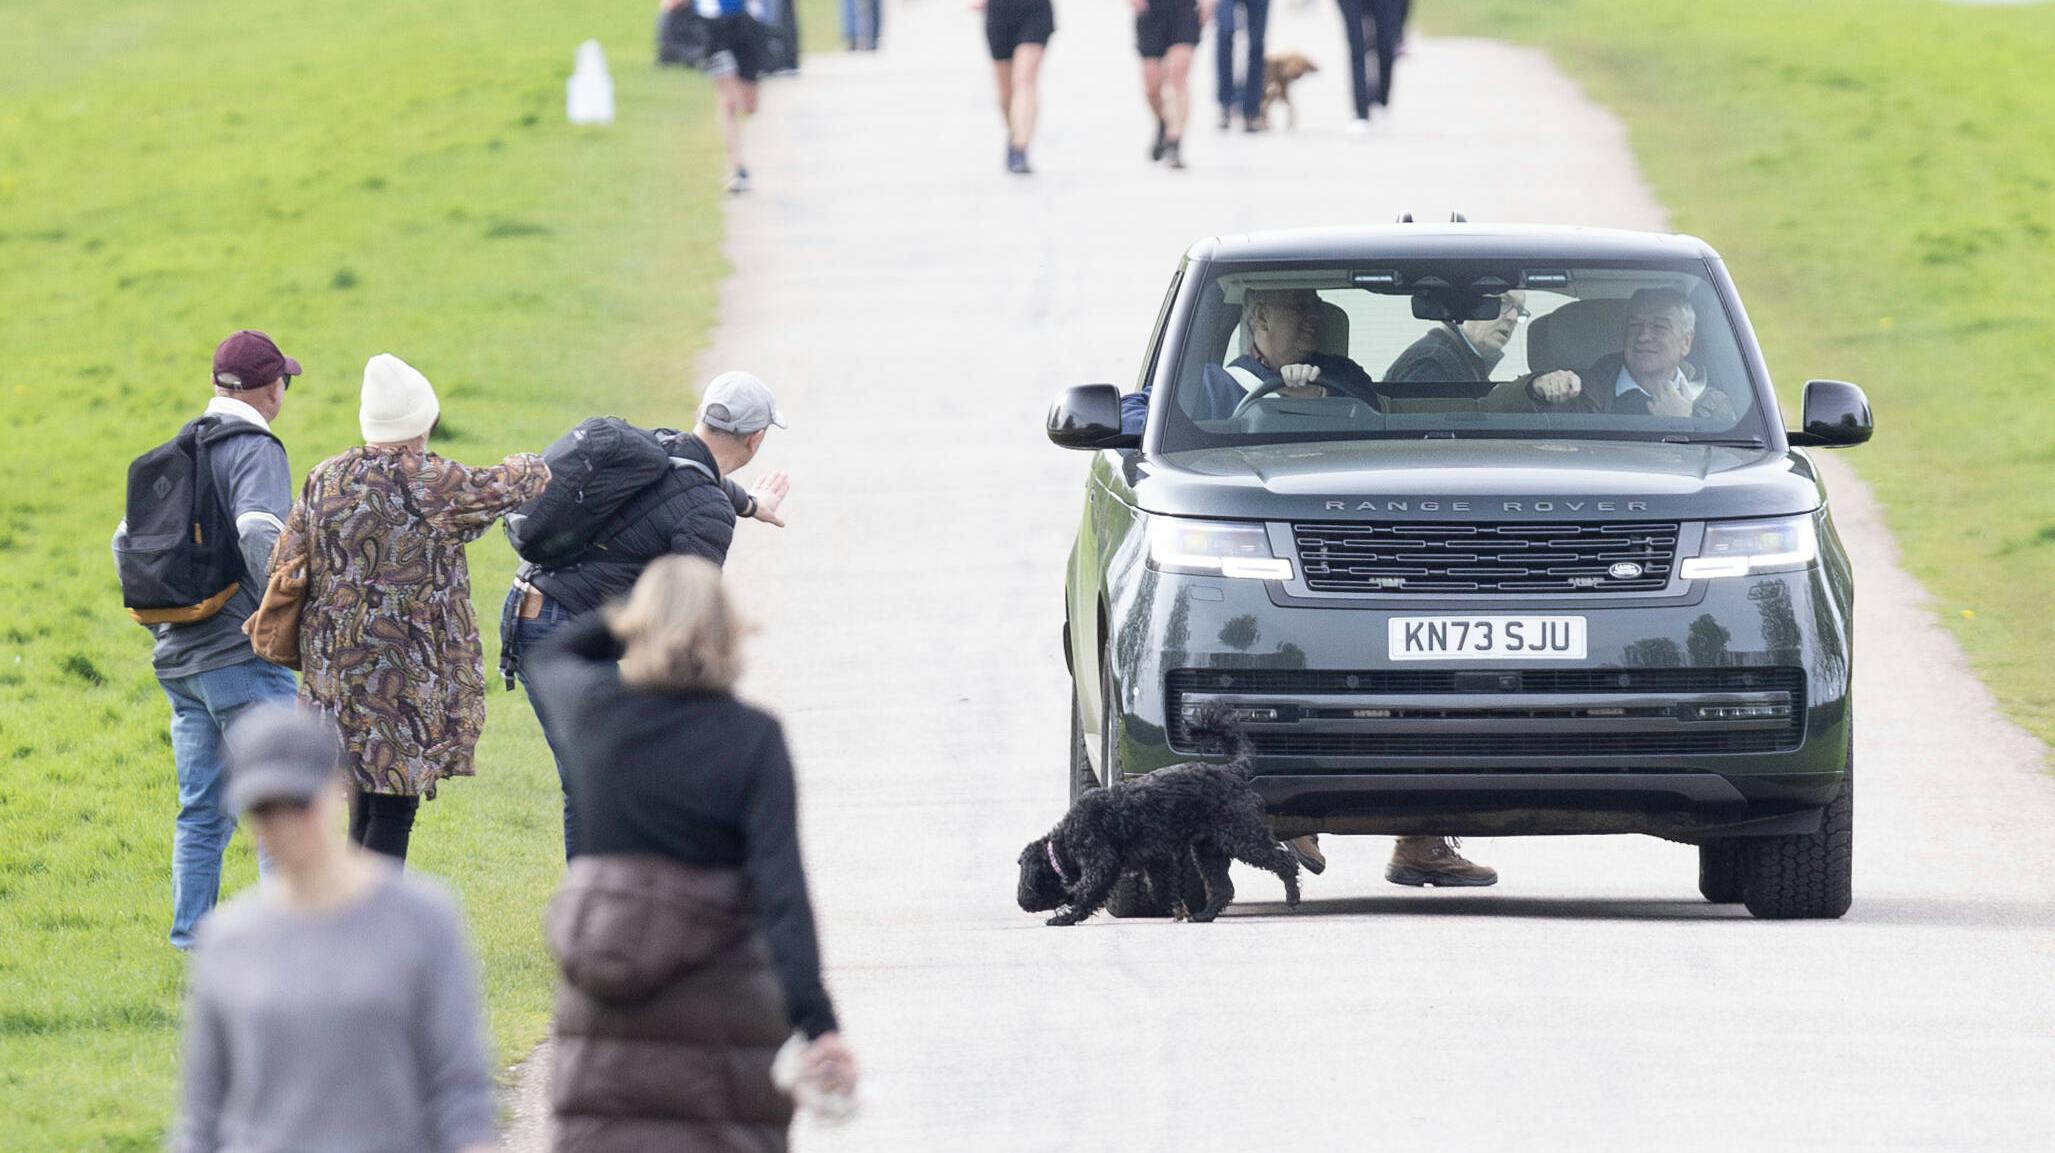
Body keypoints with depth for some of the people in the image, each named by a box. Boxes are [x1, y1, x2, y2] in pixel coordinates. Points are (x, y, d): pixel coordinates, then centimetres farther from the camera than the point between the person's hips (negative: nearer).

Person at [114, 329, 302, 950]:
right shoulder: (255, 450, -9)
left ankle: (190, 938, 10)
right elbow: (259, 536, -25)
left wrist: (157, 618, 22)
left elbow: (127, 540, 19)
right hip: (243, 658, -7)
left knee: (201, 812, 12)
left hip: (179, 660, 7)